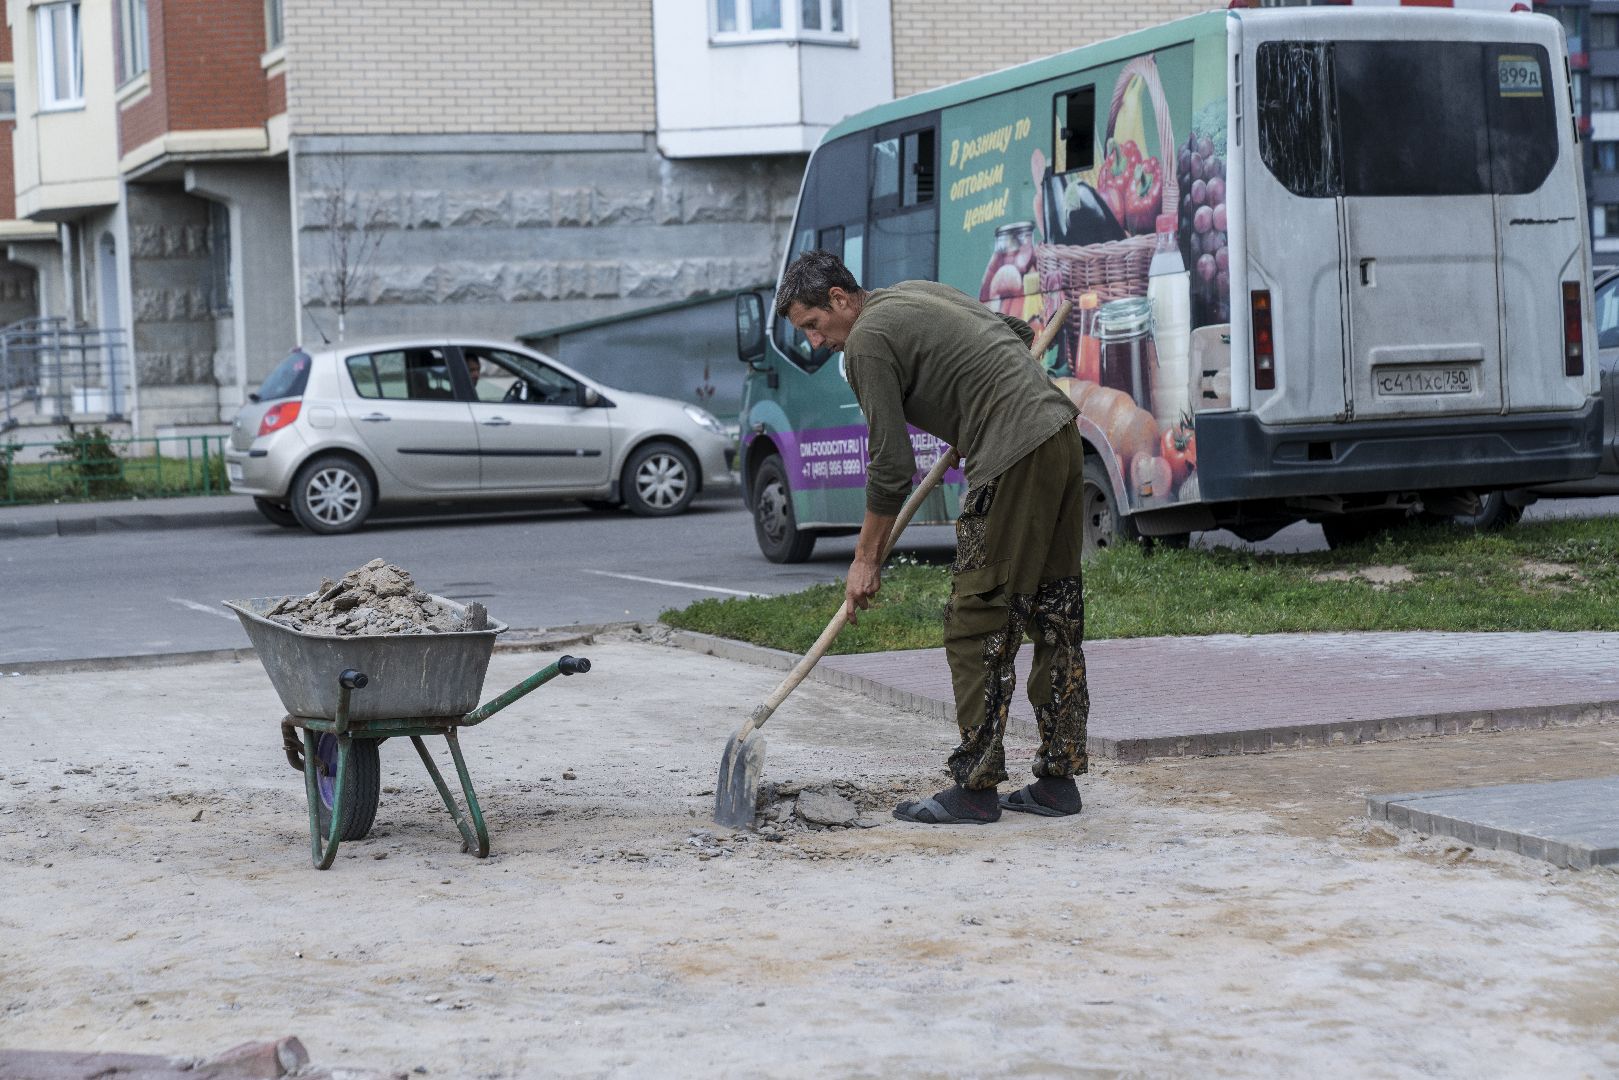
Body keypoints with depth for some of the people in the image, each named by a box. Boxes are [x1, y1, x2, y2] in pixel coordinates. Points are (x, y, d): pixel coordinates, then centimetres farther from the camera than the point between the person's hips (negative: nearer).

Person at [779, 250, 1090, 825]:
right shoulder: (916, 291, 21)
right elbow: (1017, 332, 31)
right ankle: (1057, 781, 14)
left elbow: (892, 465, -6)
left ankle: (976, 788, -3)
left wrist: (866, 558, 2)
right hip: (1062, 434, 10)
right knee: (1054, 617, 11)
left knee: (977, 624, -4)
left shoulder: (867, 340, -6)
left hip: (1014, 459, -10)